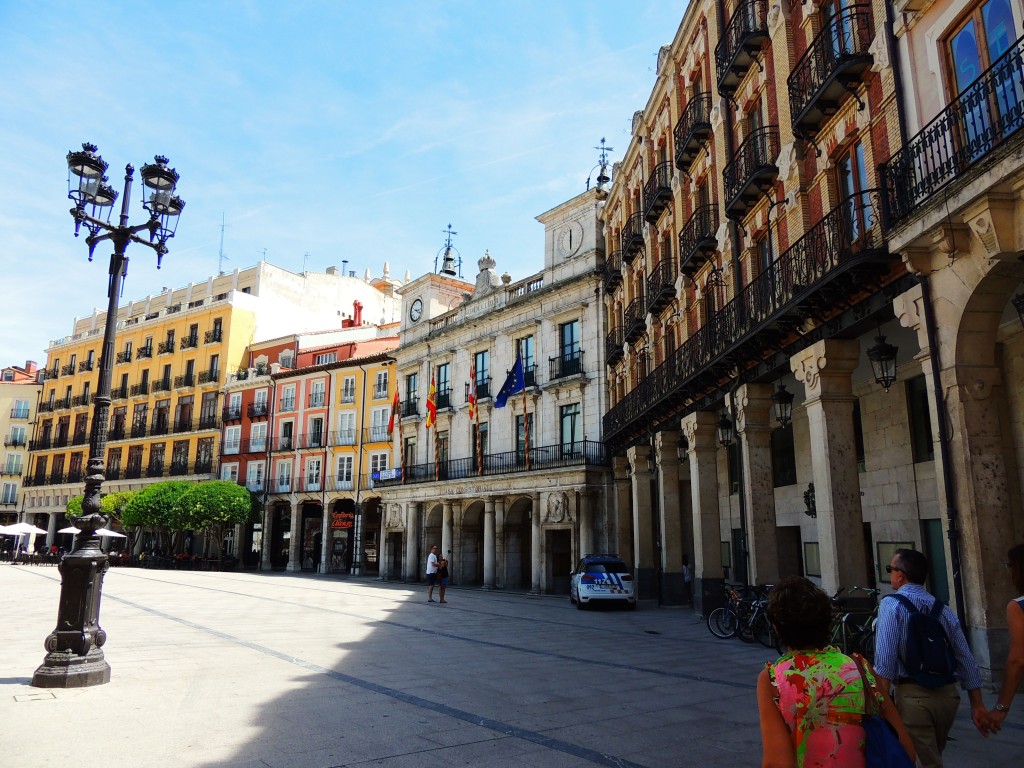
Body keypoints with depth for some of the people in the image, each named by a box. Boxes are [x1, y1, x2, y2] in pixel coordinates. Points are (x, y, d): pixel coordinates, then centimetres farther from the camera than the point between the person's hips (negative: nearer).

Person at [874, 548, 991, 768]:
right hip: (948, 694, 7)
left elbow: (885, 658, -16)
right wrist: (977, 706, 15)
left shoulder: (892, 604, -8)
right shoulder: (944, 609, 9)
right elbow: (966, 660, 10)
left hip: (913, 695, -6)